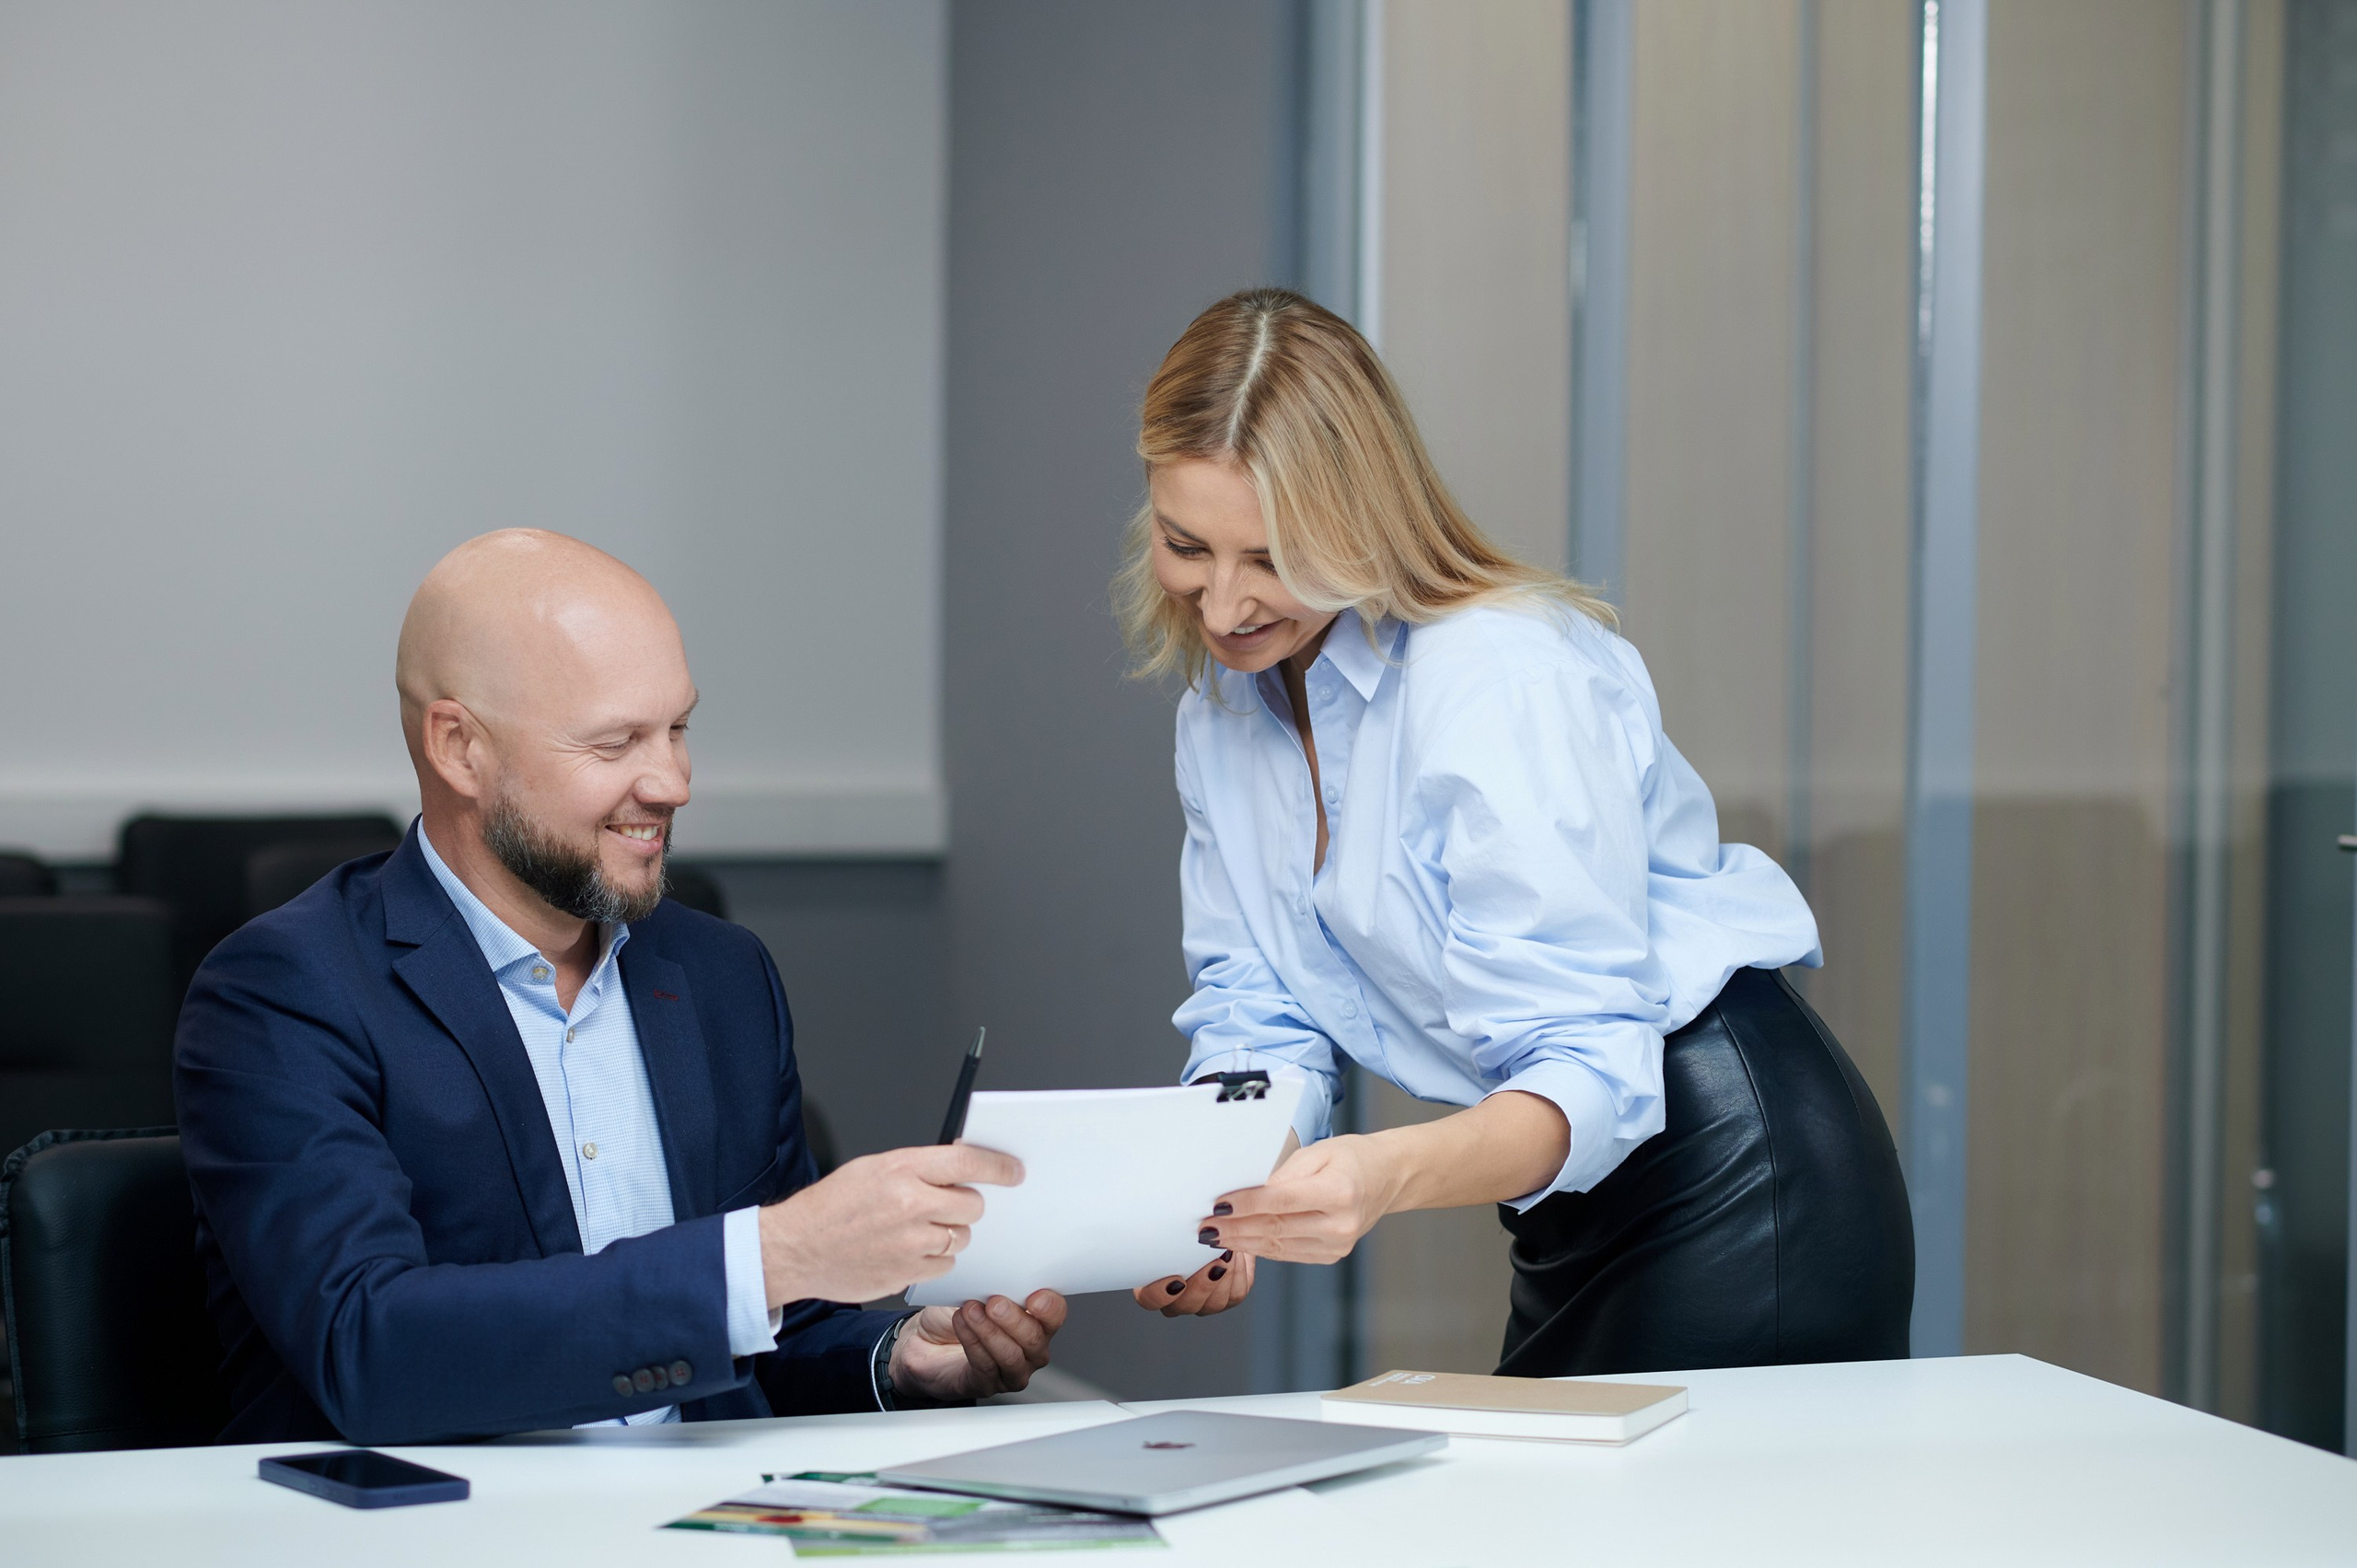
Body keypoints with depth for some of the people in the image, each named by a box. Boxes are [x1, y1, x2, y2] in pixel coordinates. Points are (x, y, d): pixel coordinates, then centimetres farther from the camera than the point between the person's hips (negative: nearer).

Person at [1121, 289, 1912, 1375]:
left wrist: (1391, 1175, -45)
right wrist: (1215, 1191, -21)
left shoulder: (1502, 683, -22)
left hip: (1742, 1181, -8)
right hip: (1578, 1222, 8)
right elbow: (1258, 1010, 1)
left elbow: (1588, 1073, -27)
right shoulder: (1222, 706, 4)